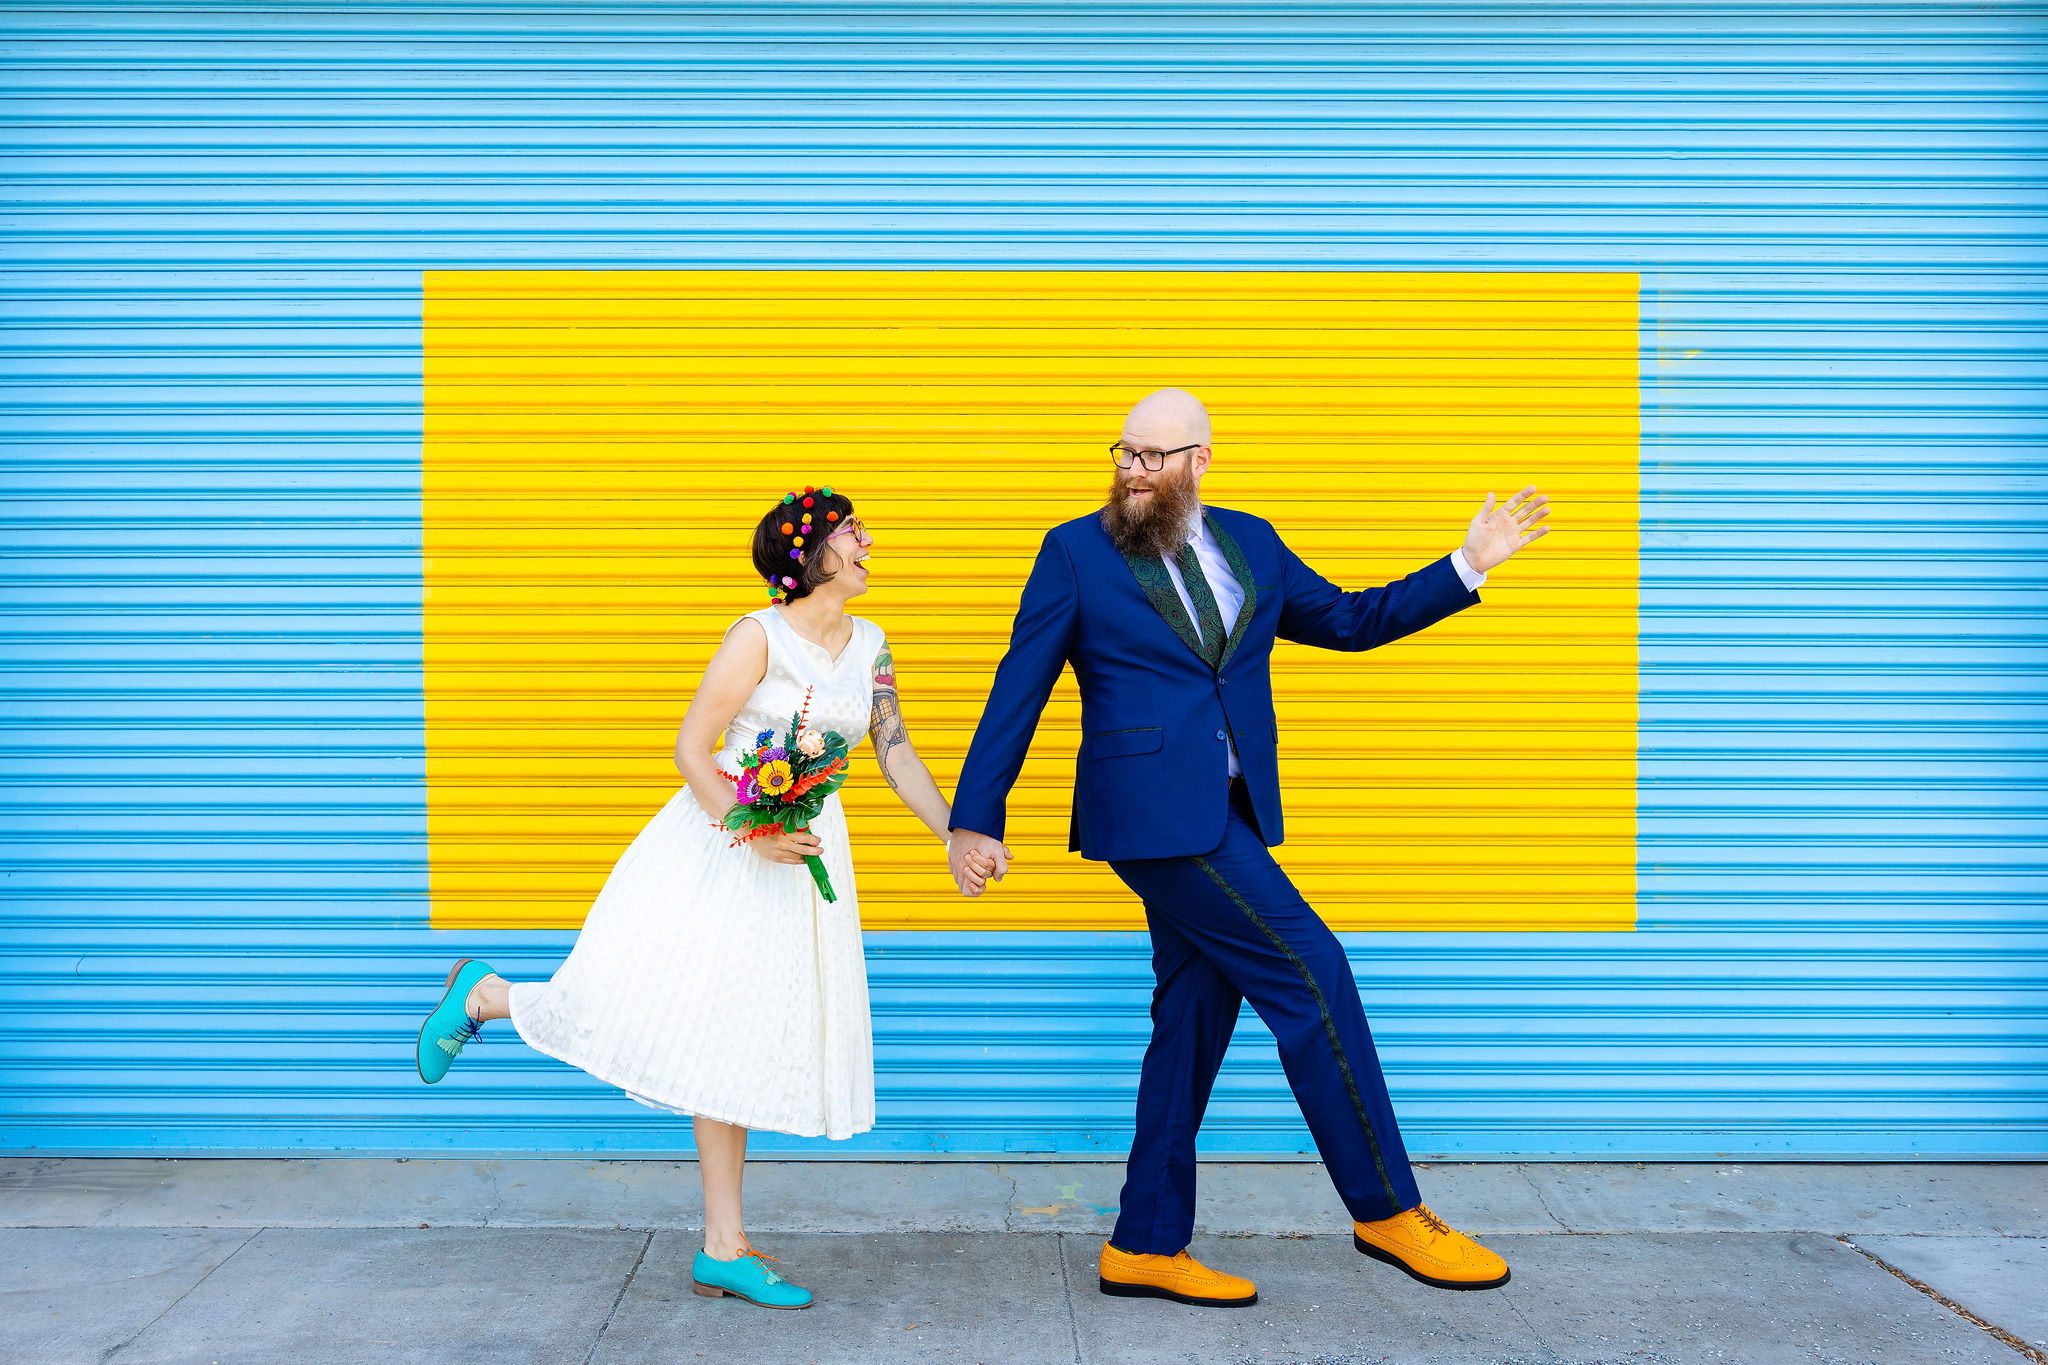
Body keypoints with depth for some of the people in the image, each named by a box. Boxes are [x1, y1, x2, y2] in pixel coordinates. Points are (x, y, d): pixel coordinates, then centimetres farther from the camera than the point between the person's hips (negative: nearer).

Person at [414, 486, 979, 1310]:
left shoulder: (869, 645, 9)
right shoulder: (760, 634, -10)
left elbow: (896, 752, 11)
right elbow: (691, 747, -12)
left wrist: (955, 835, 2)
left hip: (803, 858, 6)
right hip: (722, 846, -5)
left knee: (730, 1041, 9)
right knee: (629, 1003, -5)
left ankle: (723, 1253, 14)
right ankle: (482, 996, 26)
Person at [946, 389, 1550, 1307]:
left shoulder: (1250, 544, 13)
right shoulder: (1075, 553, -1)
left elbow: (1352, 621, 20)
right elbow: (1017, 693, -1)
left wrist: (1469, 565, 12)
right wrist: (974, 817, -3)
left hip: (1223, 815, 6)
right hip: (1154, 810, -6)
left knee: (1195, 1013, 10)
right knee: (1310, 973, -9)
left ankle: (1147, 1247, 23)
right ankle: (1388, 1210, 6)